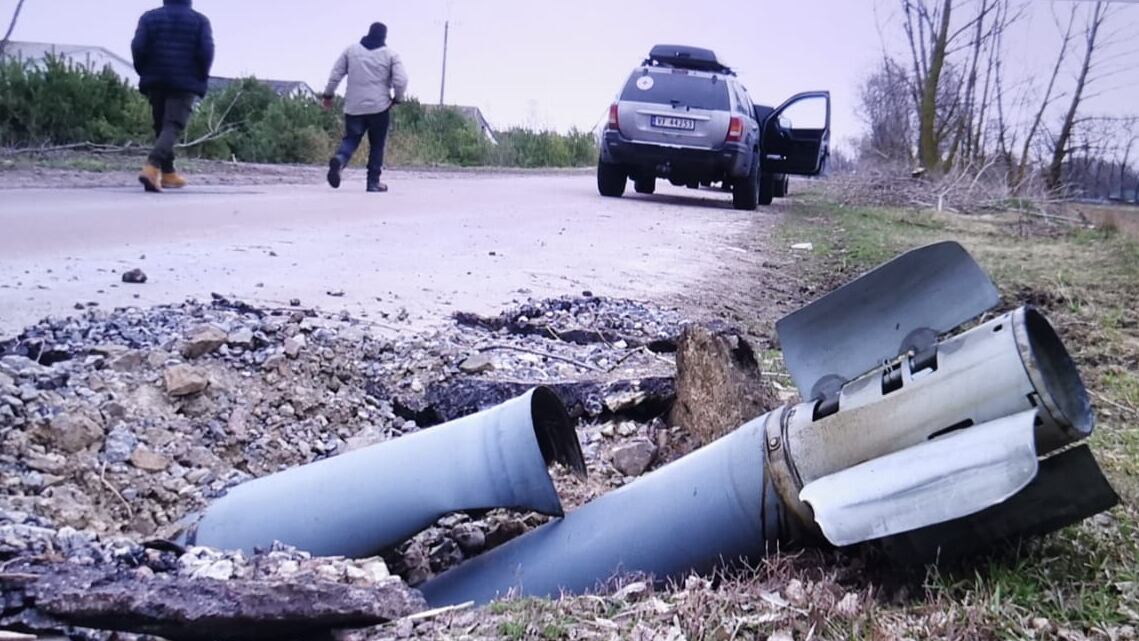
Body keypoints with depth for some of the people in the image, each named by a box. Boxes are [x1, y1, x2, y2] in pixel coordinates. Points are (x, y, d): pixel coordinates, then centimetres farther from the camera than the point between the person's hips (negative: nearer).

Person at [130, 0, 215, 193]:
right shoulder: (200, 20, 4)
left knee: (161, 126, 16)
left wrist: (144, 73, 7)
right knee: (173, 127, -8)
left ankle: (168, 174, 19)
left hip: (156, 82, 3)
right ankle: (152, 168, -29)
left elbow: (138, 47, -4)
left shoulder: (150, 17, 8)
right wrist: (202, 78, 3)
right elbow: (206, 51, -9)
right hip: (186, 83, -3)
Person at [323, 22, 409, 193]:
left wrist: (328, 95, 16)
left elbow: (335, 74, 6)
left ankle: (339, 159, -23)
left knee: (351, 139, 10)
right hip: (379, 108, -2)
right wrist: (397, 98, 8)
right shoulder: (391, 55, 1)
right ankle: (373, 182, 8)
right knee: (377, 145, 9)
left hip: (353, 107, 2)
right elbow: (401, 81, -9)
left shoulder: (351, 50, 8)